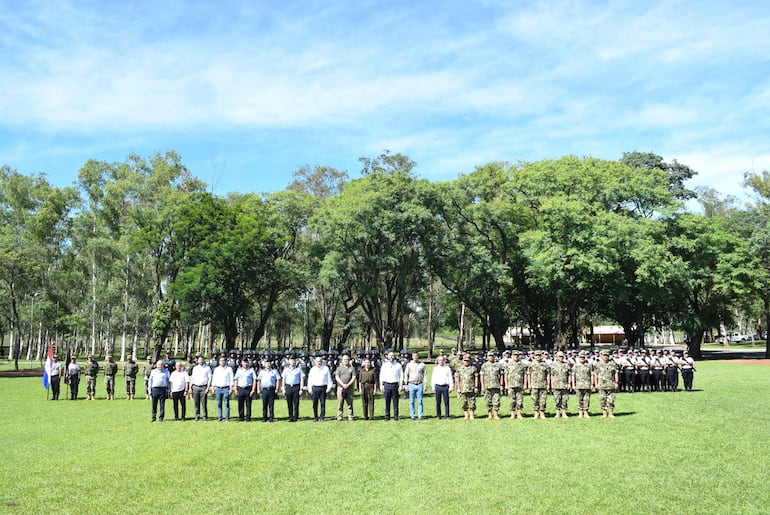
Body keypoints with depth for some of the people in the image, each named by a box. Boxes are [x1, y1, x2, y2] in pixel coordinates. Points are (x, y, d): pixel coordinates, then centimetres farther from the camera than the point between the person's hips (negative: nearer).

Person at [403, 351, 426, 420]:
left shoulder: (422, 365, 4)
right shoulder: (409, 364, 5)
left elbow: (424, 375, 6)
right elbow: (406, 374, 8)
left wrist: (425, 385, 1)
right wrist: (405, 384, 2)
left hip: (420, 385, 0)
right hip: (411, 385, 0)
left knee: (420, 401, -1)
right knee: (412, 401, 3)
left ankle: (420, 415, 3)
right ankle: (412, 415, 9)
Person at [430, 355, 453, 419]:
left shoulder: (447, 368, 8)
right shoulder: (435, 369, 11)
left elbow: (450, 378, 8)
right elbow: (433, 378, 12)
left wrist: (451, 387, 1)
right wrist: (433, 387, 6)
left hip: (445, 386, -1)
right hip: (437, 387, 1)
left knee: (446, 402, -2)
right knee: (438, 402, 3)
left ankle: (447, 416, 3)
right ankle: (438, 416, 11)